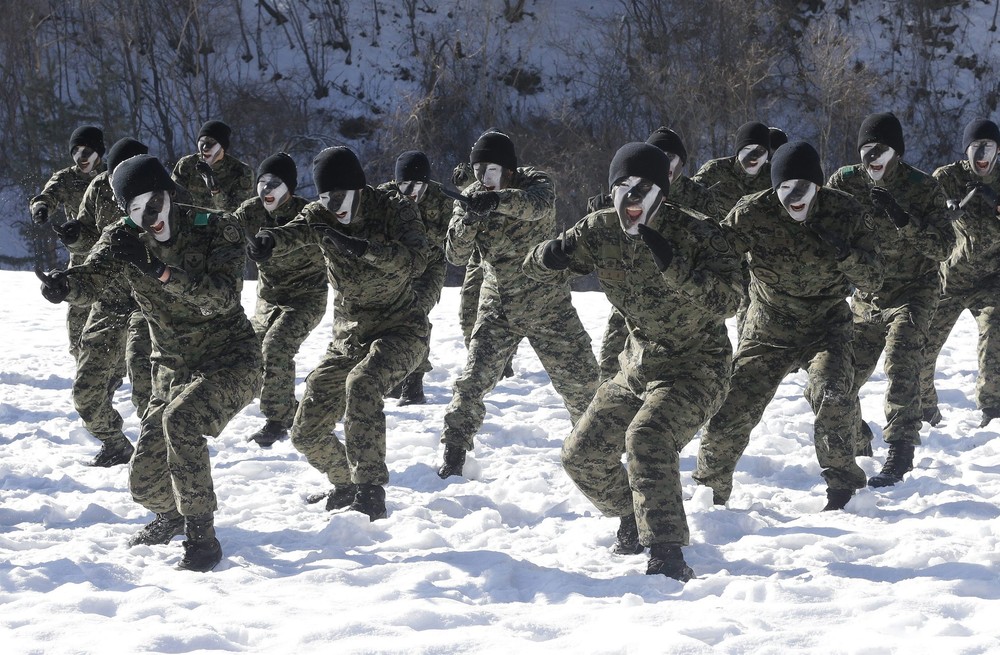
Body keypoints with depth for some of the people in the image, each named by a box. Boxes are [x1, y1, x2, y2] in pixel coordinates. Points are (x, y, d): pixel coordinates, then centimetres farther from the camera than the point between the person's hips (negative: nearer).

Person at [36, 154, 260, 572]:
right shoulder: (124, 239, -5)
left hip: (231, 361, -5)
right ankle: (170, 516, 40)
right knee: (145, 483, 1)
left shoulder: (216, 231, -14)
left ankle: (202, 538, -25)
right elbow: (91, 282, -21)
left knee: (181, 418, -34)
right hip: (174, 370, 5)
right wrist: (66, 285, -46)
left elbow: (223, 298, -28)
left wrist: (162, 271, -38)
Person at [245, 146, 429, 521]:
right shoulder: (321, 215, -3)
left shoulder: (393, 210, -14)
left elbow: (416, 262, -31)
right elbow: (294, 233, -25)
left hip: (400, 331, -6)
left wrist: (363, 247, -46)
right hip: (349, 338, 6)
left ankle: (371, 494, -38)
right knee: (306, 434, 5)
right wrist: (268, 241, -49)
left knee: (362, 383, -38)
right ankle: (348, 486, 35)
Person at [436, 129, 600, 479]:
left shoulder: (535, 183, -13)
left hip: (547, 304, -2)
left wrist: (498, 200, -58)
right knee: (472, 381, -7)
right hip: (497, 306, 2)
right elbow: (456, 256, -11)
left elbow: (537, 203, -39)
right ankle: (453, 455, 3)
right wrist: (467, 220, -31)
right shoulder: (473, 196, -4)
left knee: (579, 379, 3)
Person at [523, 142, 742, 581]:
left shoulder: (697, 234, -19)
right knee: (581, 457, 5)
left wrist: (672, 265, -42)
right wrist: (549, 257, -22)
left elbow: (725, 302, -30)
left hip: (696, 367, -7)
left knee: (647, 437, -32)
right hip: (638, 366, 7)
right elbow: (538, 269, 4)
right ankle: (634, 518, 35)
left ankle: (668, 557, -32)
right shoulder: (602, 231, -3)